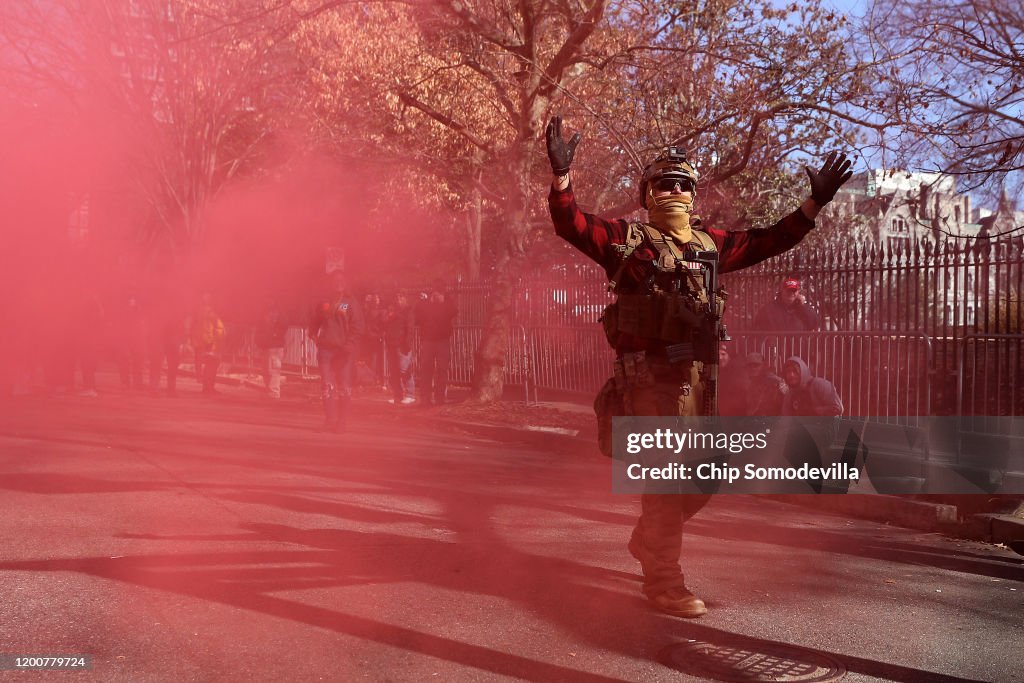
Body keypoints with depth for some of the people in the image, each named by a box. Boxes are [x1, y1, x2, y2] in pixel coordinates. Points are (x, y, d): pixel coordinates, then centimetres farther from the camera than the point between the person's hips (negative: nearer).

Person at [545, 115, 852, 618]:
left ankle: (648, 541, 36)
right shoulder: (627, 240, 1)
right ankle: (663, 581, 8)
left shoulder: (709, 244, 17)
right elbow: (571, 224, -9)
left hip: (697, 373, 7)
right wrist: (561, 174, -23)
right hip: (650, 374, -7)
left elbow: (769, 241, 23)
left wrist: (815, 203, 17)